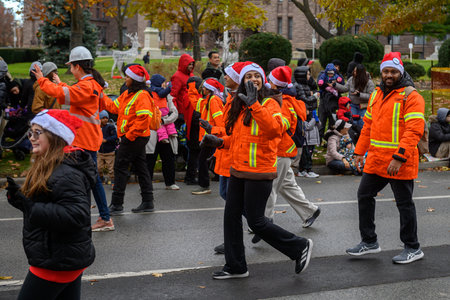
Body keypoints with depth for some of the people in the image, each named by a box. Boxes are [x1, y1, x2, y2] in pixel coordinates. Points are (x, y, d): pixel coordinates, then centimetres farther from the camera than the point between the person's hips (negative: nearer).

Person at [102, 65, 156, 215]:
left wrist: (129, 135, -22)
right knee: (141, 168, 12)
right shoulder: (128, 94, 13)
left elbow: (143, 120, -24)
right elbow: (114, 107, 15)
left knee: (120, 168, -4)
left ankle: (116, 205, 0)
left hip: (135, 138, -10)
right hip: (137, 139, 10)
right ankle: (148, 202, 18)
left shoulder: (142, 96, -17)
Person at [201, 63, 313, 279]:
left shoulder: (270, 104, -9)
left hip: (259, 173, -8)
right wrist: (220, 142, 10)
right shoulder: (240, 106, 13)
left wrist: (254, 105, -35)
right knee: (231, 217, 9)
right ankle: (235, 266, 22)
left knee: (256, 221, -4)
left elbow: (275, 129, -31)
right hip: (238, 171, 8)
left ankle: (300, 247, 14)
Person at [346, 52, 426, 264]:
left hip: (400, 163, -8)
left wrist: (399, 157, -27)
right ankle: (369, 242, 26)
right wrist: (360, 151, 16)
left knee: (404, 204, 2)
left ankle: (412, 248, 17)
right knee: (364, 195, 13)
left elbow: (414, 130, -20)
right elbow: (368, 125, 21)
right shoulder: (377, 95, 14)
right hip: (375, 161, 8)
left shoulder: (411, 96, -11)